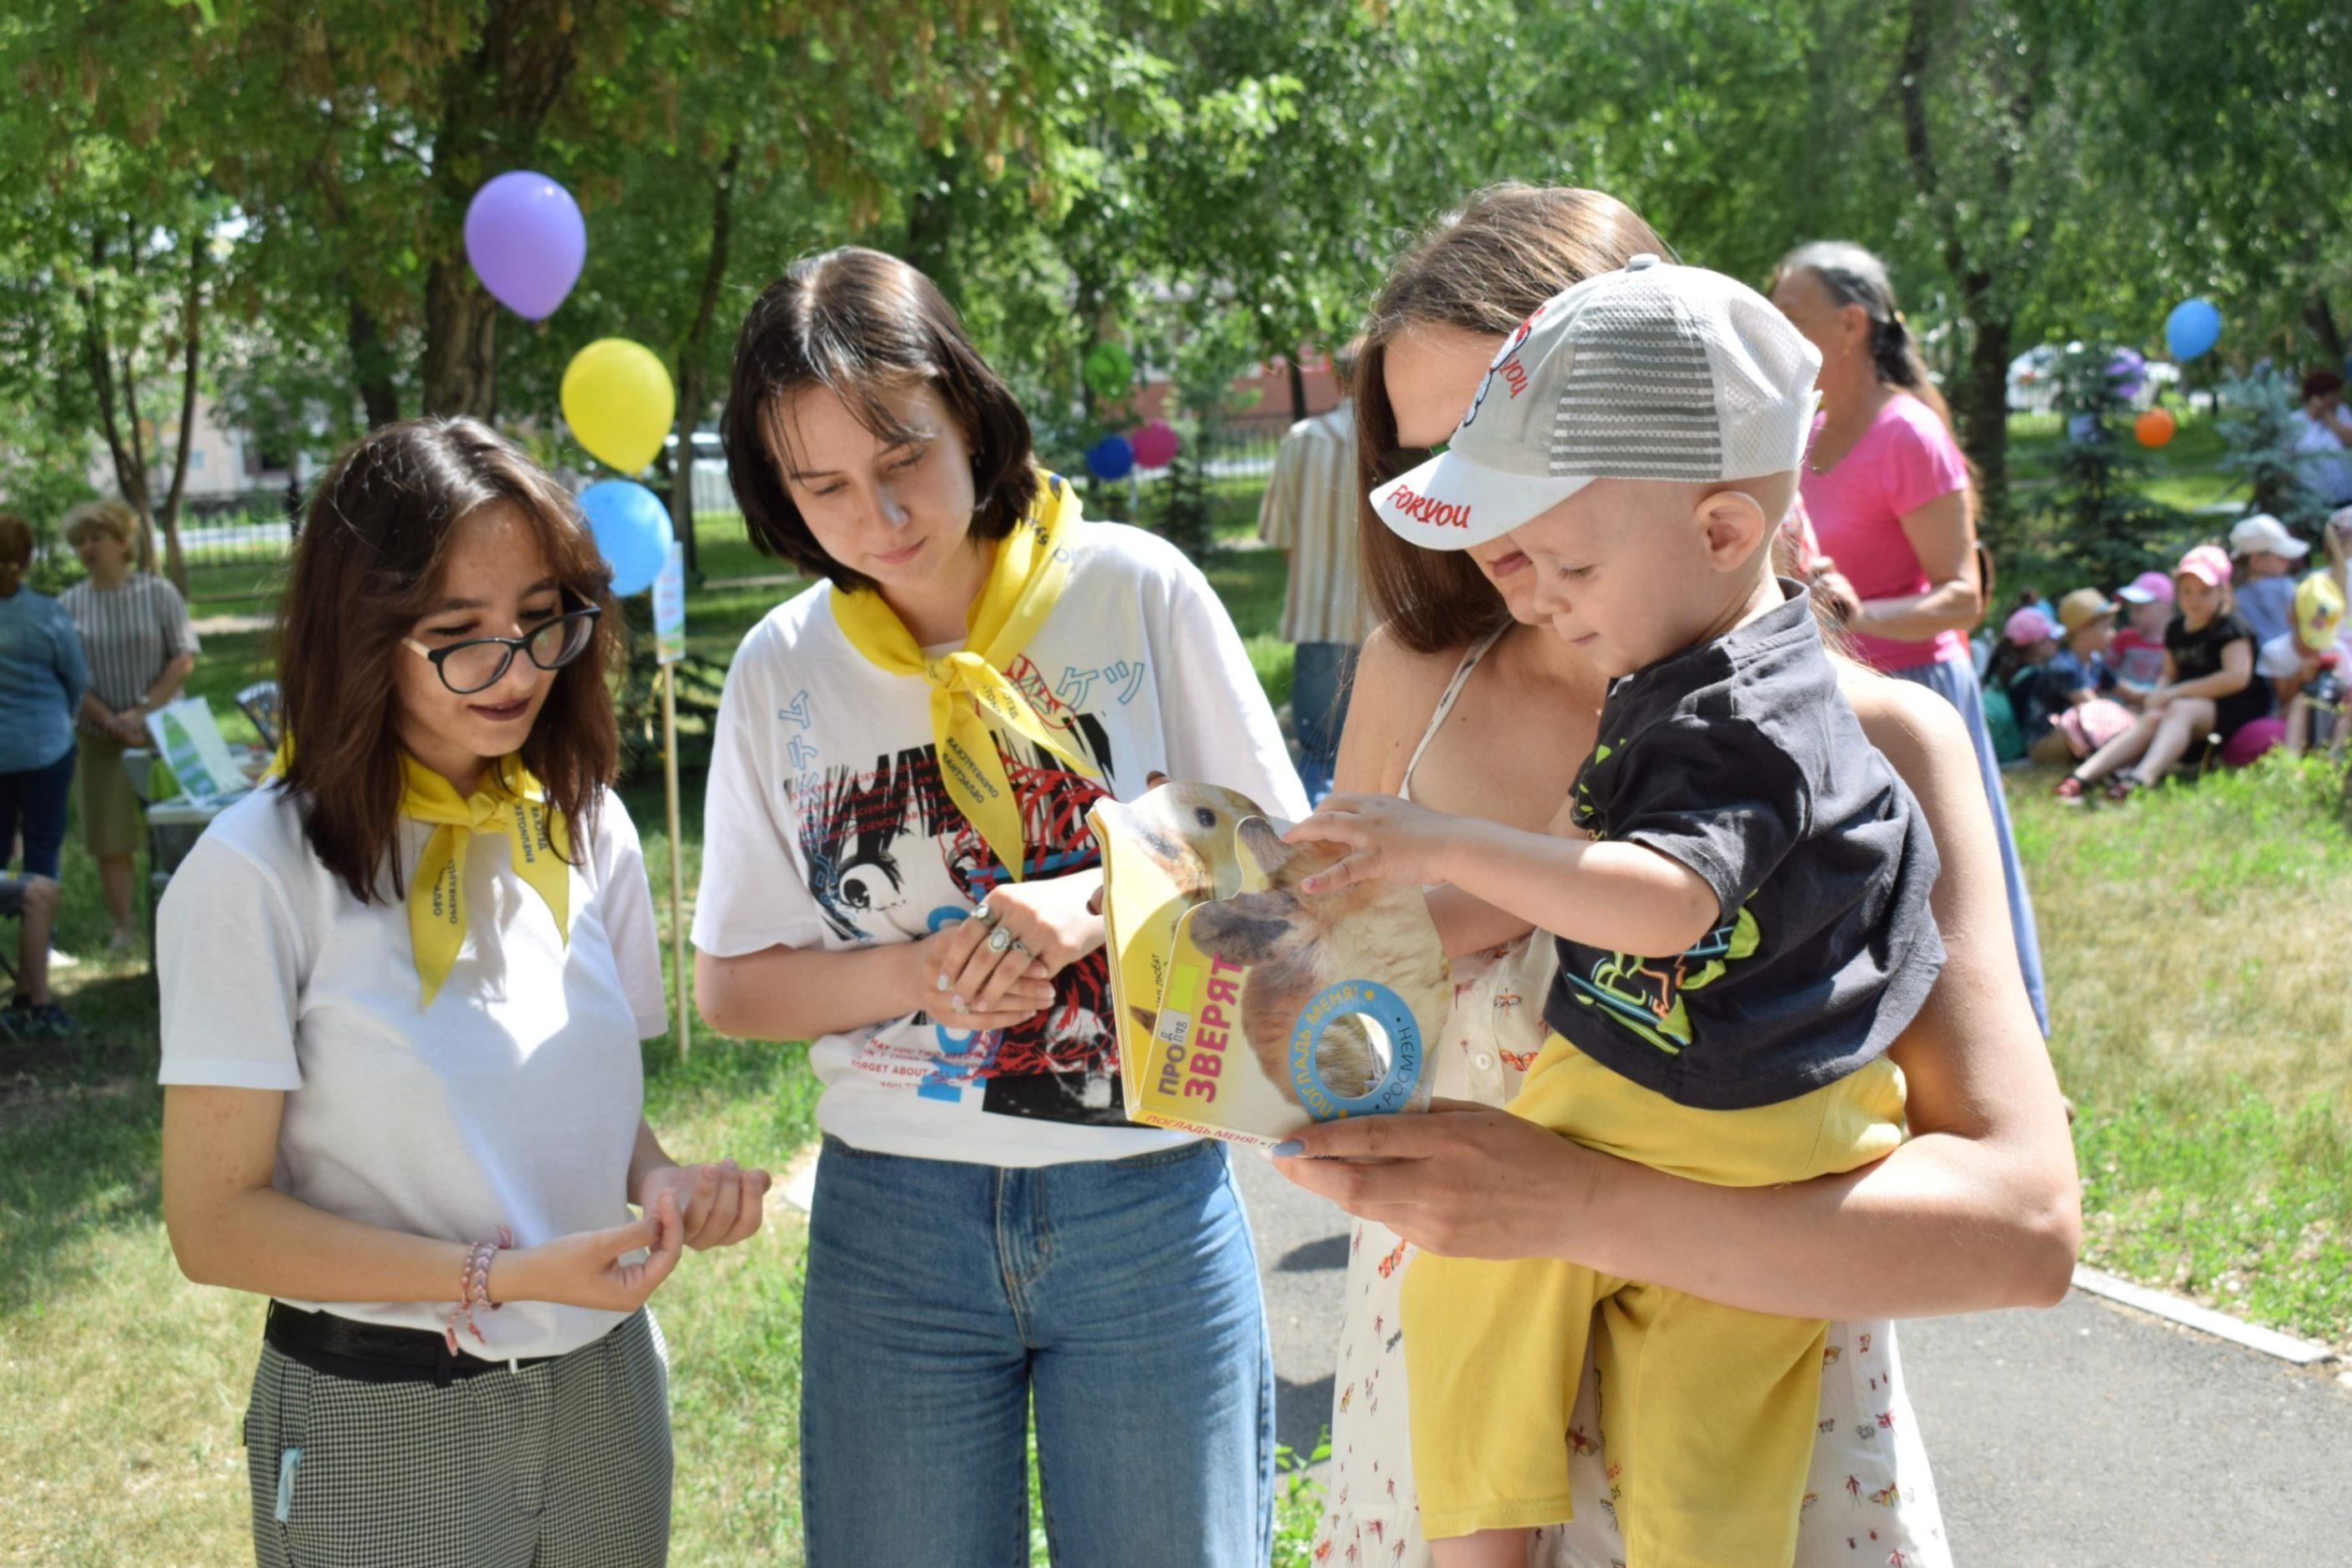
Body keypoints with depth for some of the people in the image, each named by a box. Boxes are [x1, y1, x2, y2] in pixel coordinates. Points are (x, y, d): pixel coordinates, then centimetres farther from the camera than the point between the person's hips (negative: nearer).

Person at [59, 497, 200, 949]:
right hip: (102, 738, 1)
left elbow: (184, 659, -4)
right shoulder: (70, 604, 3)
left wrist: (142, 711, -13)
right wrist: (109, 720, -13)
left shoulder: (158, 593, 0)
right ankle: (122, 927, 7)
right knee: (109, 836, 0)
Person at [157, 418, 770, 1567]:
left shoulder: (586, 832, 1)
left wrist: (662, 1184, -10)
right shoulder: (260, 871, -16)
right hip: (377, 1425, -5)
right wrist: (500, 1279, -24)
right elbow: (215, 1223, -15)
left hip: (603, 1388, 5)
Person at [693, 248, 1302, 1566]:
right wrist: (910, 973, -15)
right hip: (895, 1220, 2)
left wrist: (1099, 900, -19)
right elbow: (731, 986, 4)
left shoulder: (1137, 591, -6)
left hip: (1147, 1208, -1)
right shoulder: (785, 666, 0)